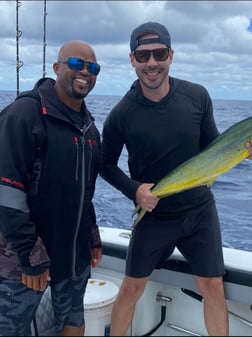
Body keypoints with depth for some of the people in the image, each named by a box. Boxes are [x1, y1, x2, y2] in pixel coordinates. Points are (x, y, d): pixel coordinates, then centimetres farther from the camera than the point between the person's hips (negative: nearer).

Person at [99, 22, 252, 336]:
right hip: (153, 214, -1)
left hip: (200, 210, 2)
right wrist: (134, 190, -17)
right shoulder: (121, 114, -14)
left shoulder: (197, 96, -9)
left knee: (213, 287, 10)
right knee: (131, 287, 9)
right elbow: (106, 165, -1)